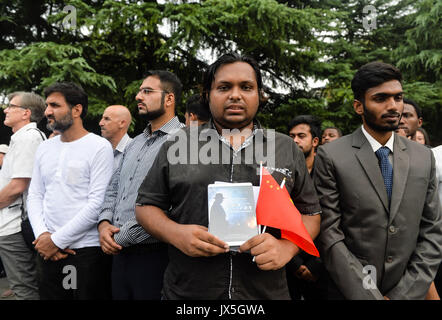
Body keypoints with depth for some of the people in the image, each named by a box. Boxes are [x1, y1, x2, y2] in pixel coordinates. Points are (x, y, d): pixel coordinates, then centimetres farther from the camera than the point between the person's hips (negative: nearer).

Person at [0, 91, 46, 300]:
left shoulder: (27, 137, -15)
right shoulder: (35, 135, 16)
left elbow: (17, 186, -20)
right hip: (18, 224, 10)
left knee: (24, 289, -1)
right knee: (31, 286, 17)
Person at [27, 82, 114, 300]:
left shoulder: (100, 147, -9)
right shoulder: (44, 149, 11)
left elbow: (97, 203, -15)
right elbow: (35, 196, 12)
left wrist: (57, 240, -12)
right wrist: (42, 235, -5)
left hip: (87, 250, -5)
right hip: (47, 251, 6)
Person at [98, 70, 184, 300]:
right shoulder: (135, 143, 16)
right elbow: (114, 188, 19)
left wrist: (123, 236, -14)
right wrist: (104, 222, 1)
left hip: (154, 255, -8)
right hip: (120, 253, 8)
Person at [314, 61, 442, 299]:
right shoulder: (331, 156, -12)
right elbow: (329, 235, -15)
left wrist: (404, 294, -8)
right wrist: (370, 295, -16)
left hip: (409, 291, 3)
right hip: (350, 291, -3)